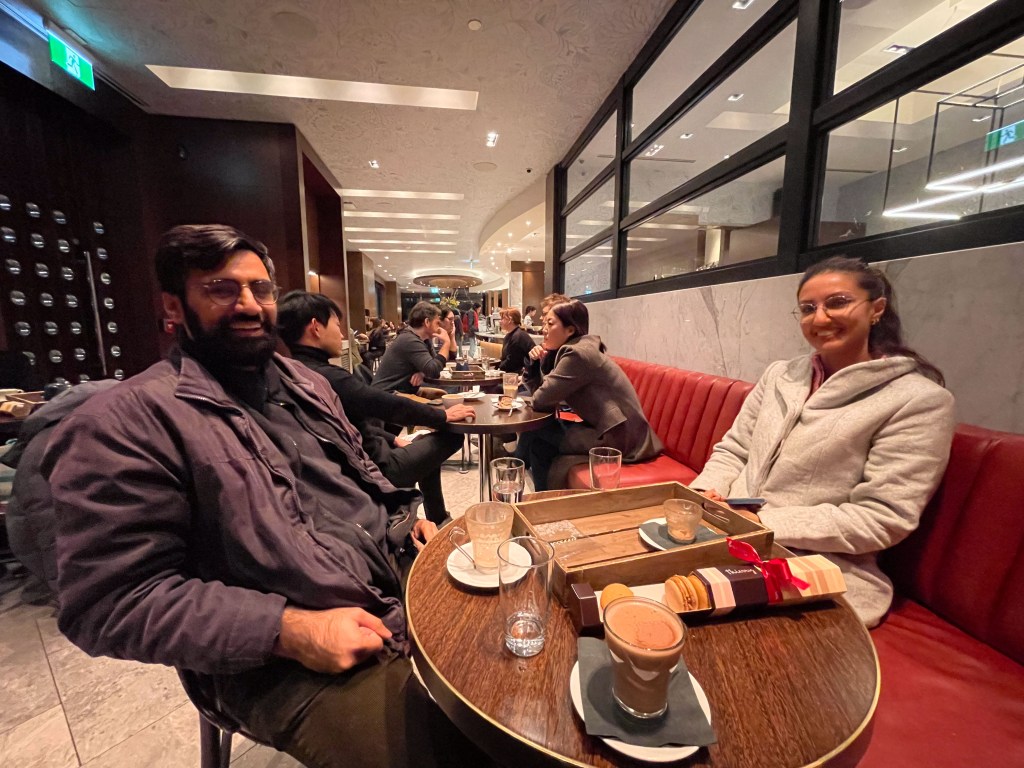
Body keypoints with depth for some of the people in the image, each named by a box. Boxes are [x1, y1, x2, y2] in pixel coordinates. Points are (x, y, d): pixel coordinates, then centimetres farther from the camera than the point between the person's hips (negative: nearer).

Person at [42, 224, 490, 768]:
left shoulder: (306, 384, 11)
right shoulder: (126, 422, -12)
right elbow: (111, 600, -15)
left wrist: (406, 520, 3)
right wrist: (288, 628, -23)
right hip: (277, 659, -6)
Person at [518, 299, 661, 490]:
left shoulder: (578, 354, -19)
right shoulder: (572, 350, 11)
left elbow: (541, 400, -19)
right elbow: (542, 392, 13)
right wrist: (536, 362, -1)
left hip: (620, 437, -9)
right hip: (609, 430, 9)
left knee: (534, 430, -5)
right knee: (539, 443, 8)